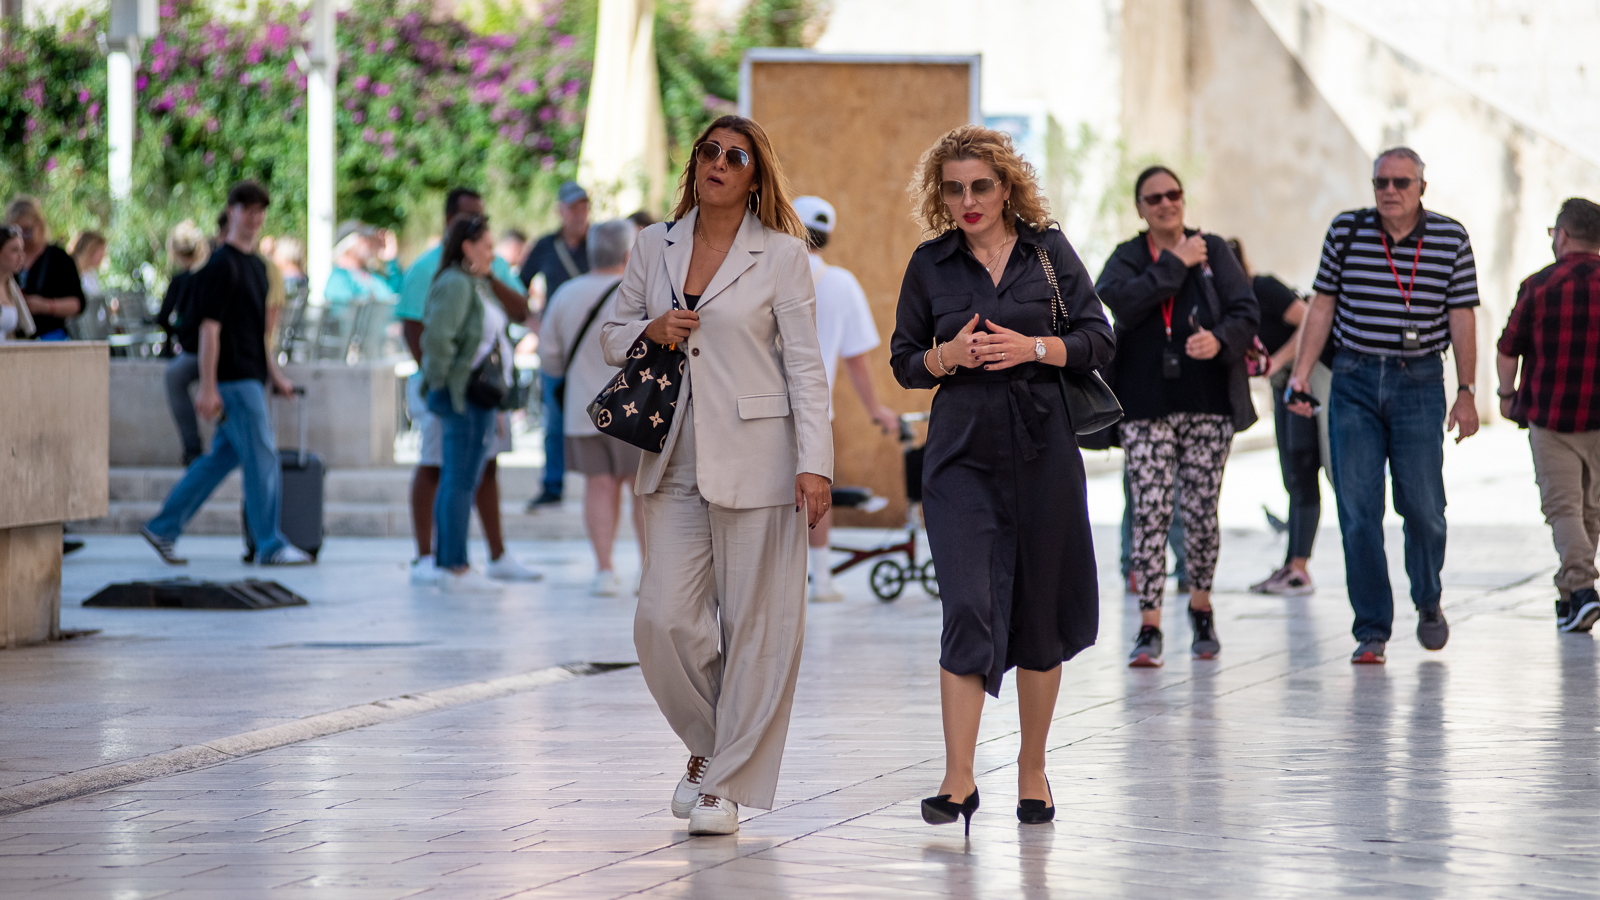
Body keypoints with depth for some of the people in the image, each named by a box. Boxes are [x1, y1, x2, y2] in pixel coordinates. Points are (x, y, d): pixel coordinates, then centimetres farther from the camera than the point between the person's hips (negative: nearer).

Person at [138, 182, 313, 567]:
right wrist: (207, 387, -20)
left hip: (250, 376, 9)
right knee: (261, 459, -5)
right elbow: (210, 329, -16)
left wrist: (275, 375, 23)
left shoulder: (256, 265, 16)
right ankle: (270, 546, 2)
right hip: (234, 379, -9)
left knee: (223, 456, 12)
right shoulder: (222, 265, -12)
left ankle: (164, 527, 17)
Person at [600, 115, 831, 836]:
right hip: (676, 460, 4)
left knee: (756, 623, -2)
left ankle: (727, 782, 7)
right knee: (664, 618, -4)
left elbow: (805, 366, -3)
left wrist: (814, 464, -11)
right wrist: (651, 330, -4)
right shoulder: (654, 247, 11)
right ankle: (708, 742, 21)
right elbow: (612, 337, 19)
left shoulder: (782, 256, 0)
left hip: (755, 459, -3)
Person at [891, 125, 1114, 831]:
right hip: (962, 454, -1)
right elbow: (905, 362, 10)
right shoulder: (931, 264, 5)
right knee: (968, 608, -12)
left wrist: (1033, 349, -13)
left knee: (1040, 612, 6)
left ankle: (1032, 768, 20)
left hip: (1043, 452, 1)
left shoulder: (1048, 250, 4)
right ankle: (958, 779, -14)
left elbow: (1097, 341, 3)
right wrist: (949, 356, -11)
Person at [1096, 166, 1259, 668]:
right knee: (1150, 511, -8)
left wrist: (1220, 340, -21)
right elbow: (1122, 302, -13)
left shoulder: (1213, 251, 7)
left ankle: (1201, 608, 26)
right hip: (1145, 406, 0)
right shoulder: (1127, 258, 8)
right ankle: (1150, 627, -7)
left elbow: (1245, 312, 0)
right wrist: (1175, 263, -10)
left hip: (1207, 401, 0)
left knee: (1201, 510, 3)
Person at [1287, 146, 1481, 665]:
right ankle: (1371, 631, 2)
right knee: (1358, 510, -4)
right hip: (1354, 383, 1)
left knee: (1422, 505, -5)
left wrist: (1466, 392, -2)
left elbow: (1462, 317, 2)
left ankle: (1428, 600, 24)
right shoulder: (1345, 232, 3)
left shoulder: (1450, 238, 1)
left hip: (1419, 384, -1)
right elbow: (1322, 306, 9)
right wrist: (1300, 374, 4)